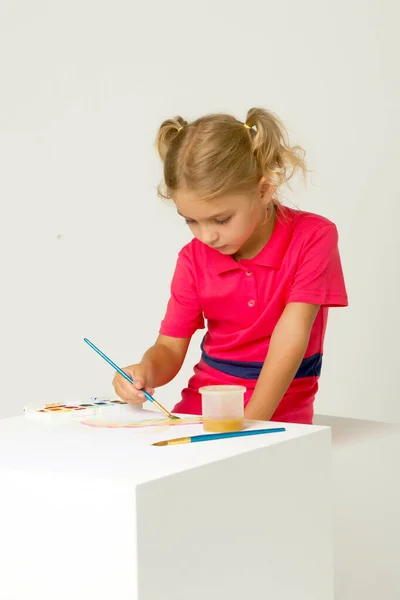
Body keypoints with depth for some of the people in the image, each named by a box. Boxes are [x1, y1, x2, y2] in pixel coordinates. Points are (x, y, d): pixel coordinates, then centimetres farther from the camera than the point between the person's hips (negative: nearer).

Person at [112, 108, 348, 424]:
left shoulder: (313, 237, -8)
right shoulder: (194, 258, 3)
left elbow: (291, 335, -15)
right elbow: (170, 348, 4)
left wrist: (251, 421, -24)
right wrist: (146, 372, -20)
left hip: (276, 413, -3)